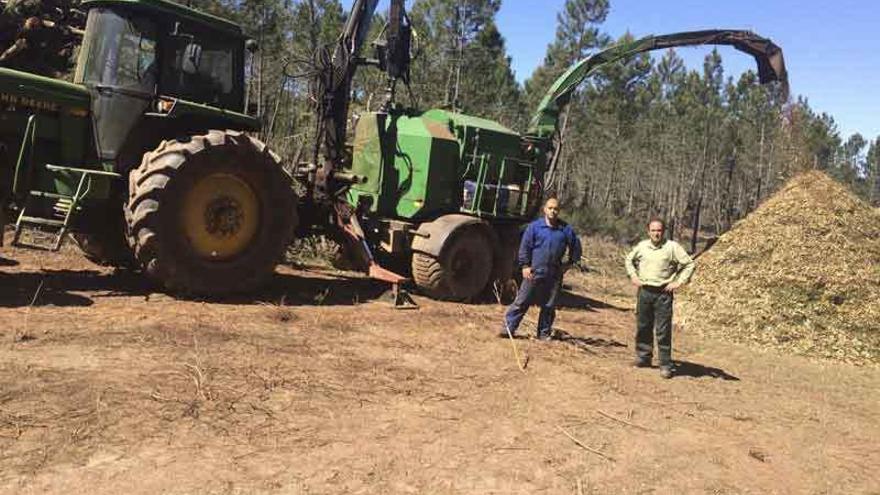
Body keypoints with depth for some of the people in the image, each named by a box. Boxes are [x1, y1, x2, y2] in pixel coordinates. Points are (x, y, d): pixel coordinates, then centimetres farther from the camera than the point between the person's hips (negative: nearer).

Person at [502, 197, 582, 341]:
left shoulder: (566, 230, 3)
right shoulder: (534, 226, -3)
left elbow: (576, 246, 16)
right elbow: (525, 246, -1)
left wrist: (571, 263, 13)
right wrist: (525, 265, -6)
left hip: (555, 275, 2)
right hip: (534, 272, -2)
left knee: (549, 306, 10)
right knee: (522, 301, -2)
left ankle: (544, 333, 21)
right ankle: (509, 327, 3)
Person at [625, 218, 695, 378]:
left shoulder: (672, 247, -6)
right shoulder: (641, 246, 6)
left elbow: (689, 264, -4)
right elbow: (629, 259, 23)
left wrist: (678, 282, -9)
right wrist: (633, 276, 11)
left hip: (663, 294, -4)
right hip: (644, 292, 4)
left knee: (663, 331, -3)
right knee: (643, 327, 12)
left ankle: (665, 365, 4)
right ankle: (643, 357, 27)